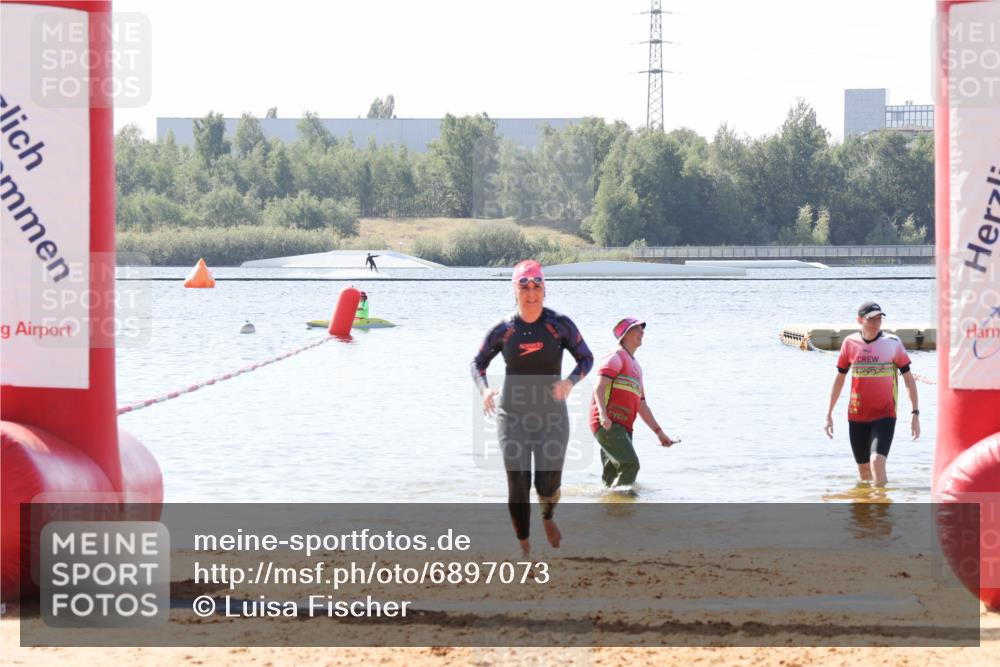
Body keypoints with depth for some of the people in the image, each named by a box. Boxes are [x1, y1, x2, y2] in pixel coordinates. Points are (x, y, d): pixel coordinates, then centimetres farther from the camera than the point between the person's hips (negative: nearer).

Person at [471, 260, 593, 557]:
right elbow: (478, 363, 10)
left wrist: (570, 381, -15)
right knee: (517, 485, -3)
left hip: (552, 415, 0)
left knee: (548, 485, -2)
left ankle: (547, 519, 35)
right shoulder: (503, 329, -2)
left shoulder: (559, 325, -5)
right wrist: (484, 389, -11)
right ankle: (524, 548, 12)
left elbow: (586, 358, 5)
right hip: (513, 417, 0)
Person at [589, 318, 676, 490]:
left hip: (623, 428, 9)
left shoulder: (635, 366, 29)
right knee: (630, 464, -23)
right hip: (608, 425, -9)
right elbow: (599, 387, -14)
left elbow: (641, 406, 32)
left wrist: (659, 432, 28)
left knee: (613, 475, 5)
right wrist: (603, 414, -30)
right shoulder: (616, 358, 0)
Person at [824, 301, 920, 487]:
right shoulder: (850, 343, 2)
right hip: (856, 416, 3)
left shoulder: (893, 343, -5)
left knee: (877, 462, -22)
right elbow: (840, 378, 13)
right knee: (864, 470, 10)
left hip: (885, 415, -3)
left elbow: (908, 378, 2)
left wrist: (915, 413, -2)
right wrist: (829, 413, 13)